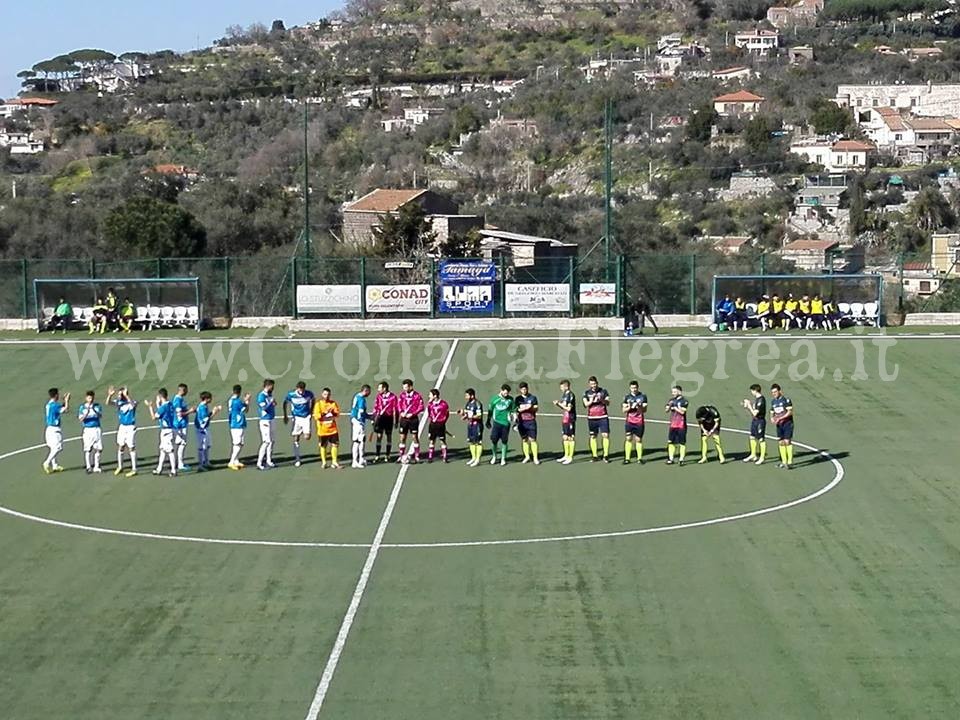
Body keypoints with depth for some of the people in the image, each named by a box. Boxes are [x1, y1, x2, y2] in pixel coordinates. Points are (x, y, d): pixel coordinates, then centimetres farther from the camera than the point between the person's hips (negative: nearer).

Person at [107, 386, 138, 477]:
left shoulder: (131, 402, -16)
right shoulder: (119, 402, 1)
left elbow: (133, 404, -39)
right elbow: (108, 403, -6)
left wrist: (126, 396, -51)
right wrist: (110, 395, -25)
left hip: (130, 427, -6)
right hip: (122, 427, 6)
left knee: (131, 448, -3)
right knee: (120, 447, 13)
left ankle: (134, 470, 2)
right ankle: (120, 467, 27)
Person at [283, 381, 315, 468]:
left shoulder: (309, 394, -13)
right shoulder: (291, 395, -15)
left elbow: (313, 400, 11)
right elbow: (285, 403, 4)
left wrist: (311, 411, 10)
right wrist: (285, 416, 7)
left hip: (306, 417, 0)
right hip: (296, 417, 0)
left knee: (307, 437, -15)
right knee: (296, 439, 0)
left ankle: (303, 433, 23)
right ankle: (297, 459, 11)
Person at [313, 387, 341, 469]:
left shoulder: (333, 403, 5)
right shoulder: (318, 404, -4)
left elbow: (338, 414, 1)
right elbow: (316, 416, -12)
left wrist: (333, 412, -19)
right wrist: (325, 413, -24)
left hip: (333, 429, 2)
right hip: (322, 429, -2)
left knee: (335, 445, 1)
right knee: (323, 446, 6)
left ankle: (334, 462, 11)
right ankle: (323, 462, 18)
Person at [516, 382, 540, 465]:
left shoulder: (533, 397, 5)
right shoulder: (518, 398, 7)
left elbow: (536, 408, 3)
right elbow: (516, 410, 0)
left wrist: (530, 408, -16)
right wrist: (524, 408, -15)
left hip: (531, 421, -2)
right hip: (522, 422, 2)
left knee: (532, 439, -6)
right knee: (524, 439, 6)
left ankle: (535, 458, -3)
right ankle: (527, 456, 17)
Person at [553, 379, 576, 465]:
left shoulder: (570, 395, -15)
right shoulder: (564, 394, 13)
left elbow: (568, 408, -19)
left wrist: (559, 403, -12)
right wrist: (557, 404, 2)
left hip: (570, 419, -9)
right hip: (564, 419, 9)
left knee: (571, 438, -3)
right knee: (565, 437, 14)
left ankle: (570, 457, 1)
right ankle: (566, 456, 23)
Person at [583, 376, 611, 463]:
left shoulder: (603, 391, 3)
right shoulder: (586, 393, 6)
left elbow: (608, 403, -3)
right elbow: (586, 404, -4)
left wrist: (602, 400, -22)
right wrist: (591, 401, -24)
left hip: (603, 417, -2)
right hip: (592, 418, 2)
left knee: (605, 435, -9)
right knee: (593, 437, 4)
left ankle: (606, 455, -6)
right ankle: (595, 456, 10)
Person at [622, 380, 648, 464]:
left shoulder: (643, 397, 2)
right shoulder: (627, 397, 7)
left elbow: (644, 410, -2)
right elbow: (624, 410, 6)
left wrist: (639, 407, -21)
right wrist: (629, 408, -14)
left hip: (639, 422, -1)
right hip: (629, 422, 1)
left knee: (638, 439, 2)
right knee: (628, 439, -2)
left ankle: (639, 458, 10)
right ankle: (627, 458, 1)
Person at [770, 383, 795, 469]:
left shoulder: (786, 399, -10)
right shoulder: (773, 402, 12)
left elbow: (790, 412, -15)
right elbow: (772, 413, 19)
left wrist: (780, 418, -20)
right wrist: (772, 418, -4)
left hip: (787, 423, -7)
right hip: (779, 425, 7)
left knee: (787, 441, -11)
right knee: (781, 442, 7)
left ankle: (790, 462, -9)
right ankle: (784, 462, 15)